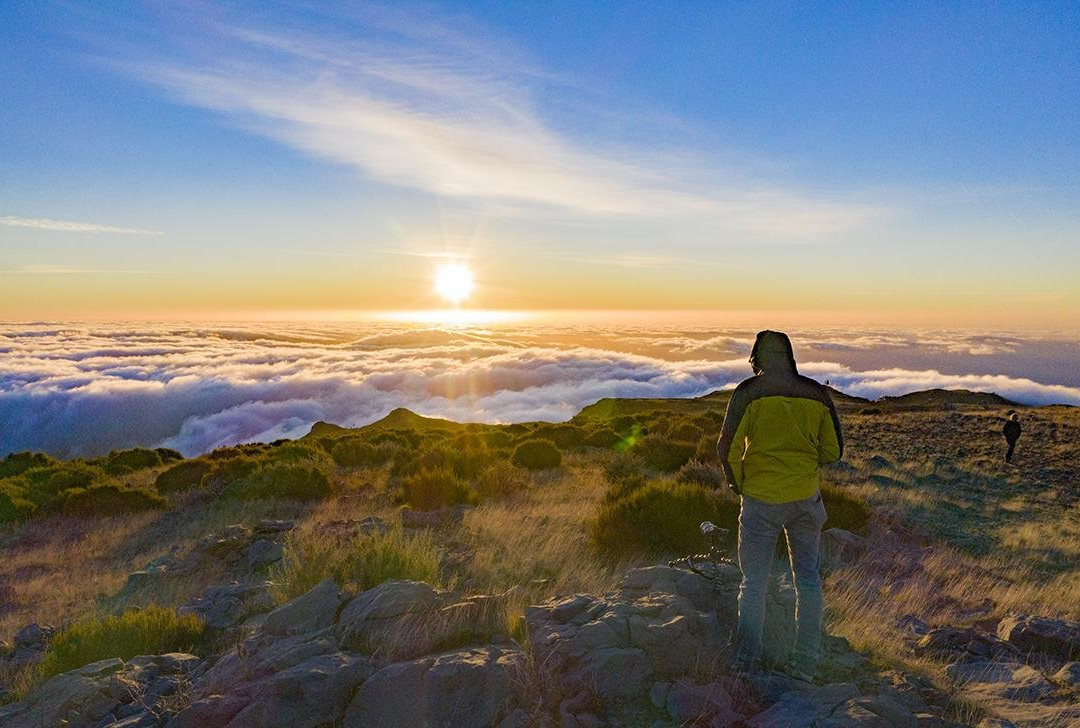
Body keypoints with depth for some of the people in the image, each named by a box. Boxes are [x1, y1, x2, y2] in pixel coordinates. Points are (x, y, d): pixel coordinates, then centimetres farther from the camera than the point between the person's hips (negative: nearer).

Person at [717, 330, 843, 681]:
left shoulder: (748, 393, -12)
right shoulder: (816, 394, -1)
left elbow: (728, 449, -14)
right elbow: (833, 451, 4)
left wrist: (738, 484, 3)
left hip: (761, 500, -3)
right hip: (807, 498, 3)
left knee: (754, 583, 8)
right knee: (808, 580, 17)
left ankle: (747, 665, 16)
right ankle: (805, 664, 26)